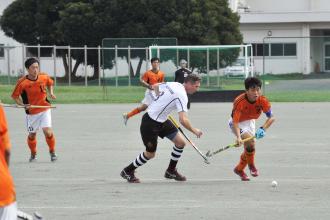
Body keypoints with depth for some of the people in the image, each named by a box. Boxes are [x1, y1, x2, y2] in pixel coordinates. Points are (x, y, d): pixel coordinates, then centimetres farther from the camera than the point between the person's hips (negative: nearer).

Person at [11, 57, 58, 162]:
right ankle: (33, 154, 37)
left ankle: (52, 152, 9)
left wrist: (51, 92, -3)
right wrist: (23, 104, -22)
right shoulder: (22, 82, -17)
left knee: (48, 131, -15)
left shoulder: (44, 77, -9)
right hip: (31, 112, 0)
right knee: (32, 135, 10)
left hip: (45, 110, 0)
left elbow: (50, 83, 15)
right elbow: (15, 96, -7)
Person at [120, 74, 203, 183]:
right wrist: (194, 130, -17)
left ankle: (171, 171, 20)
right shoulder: (182, 95, -25)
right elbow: (183, 120, -32)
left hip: (161, 120, 9)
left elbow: (155, 86, 17)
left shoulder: (173, 84, 0)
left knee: (180, 142, 4)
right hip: (150, 123, -9)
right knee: (150, 154, 4)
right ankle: (128, 171, 25)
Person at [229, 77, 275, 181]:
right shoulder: (239, 102, -36)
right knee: (250, 141, -26)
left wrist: (263, 129, -36)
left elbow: (271, 117, -19)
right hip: (238, 123, -5)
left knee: (249, 148, 9)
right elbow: (235, 122, -40)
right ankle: (251, 165, -1)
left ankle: (239, 169, 35)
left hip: (250, 122, 5)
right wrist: (238, 137, -55)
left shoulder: (262, 101, -24)